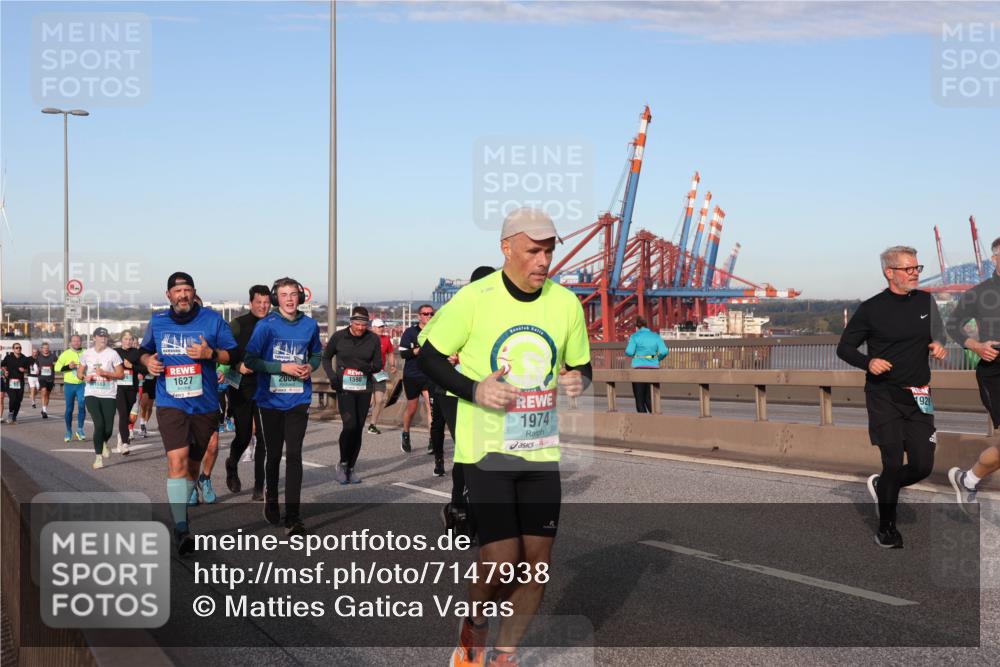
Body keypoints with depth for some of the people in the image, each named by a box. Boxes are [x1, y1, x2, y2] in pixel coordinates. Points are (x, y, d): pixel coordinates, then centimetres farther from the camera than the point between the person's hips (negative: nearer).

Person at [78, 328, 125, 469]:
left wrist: (105, 373, -15)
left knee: (108, 428, -1)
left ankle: (104, 443, 36)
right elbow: (79, 372, 13)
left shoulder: (112, 354, -1)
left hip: (108, 395, 0)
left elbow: (121, 374, -2)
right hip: (91, 394, 0)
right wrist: (84, 377, -9)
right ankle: (98, 456, -2)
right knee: (99, 424, -13)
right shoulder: (87, 353, 6)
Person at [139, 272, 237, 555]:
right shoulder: (157, 322, 6)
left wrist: (210, 353, -18)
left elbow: (232, 355, 1)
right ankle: (181, 530, -21)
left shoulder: (213, 319, -1)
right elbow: (144, 350, 21)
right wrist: (148, 361, -2)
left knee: (192, 463, 15)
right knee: (177, 461, -18)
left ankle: (181, 510, 39)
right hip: (170, 403, -1)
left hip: (204, 404, 1)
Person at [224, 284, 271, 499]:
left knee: (263, 437, -3)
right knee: (243, 435, 4)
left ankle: (259, 486, 5)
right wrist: (238, 366, -17)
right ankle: (232, 465, 37)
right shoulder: (237, 325, -2)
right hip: (242, 387, -1)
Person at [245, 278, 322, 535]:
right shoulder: (266, 325, -7)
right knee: (273, 454, 12)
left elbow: (317, 353, 18)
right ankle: (271, 499, 38)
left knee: (294, 455, -8)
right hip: (271, 400, -1)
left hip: (298, 400, 1)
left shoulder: (310, 325, 3)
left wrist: (311, 366, -4)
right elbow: (250, 359, -9)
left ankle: (293, 518, -9)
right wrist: (283, 367, -17)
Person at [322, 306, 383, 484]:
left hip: (364, 389, 2)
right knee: (350, 425, -17)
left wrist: (369, 367, -17)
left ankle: (351, 468, 19)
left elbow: (378, 364, 6)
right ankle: (343, 463, 5)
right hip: (345, 388, -2)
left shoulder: (373, 339, 1)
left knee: (358, 429, 5)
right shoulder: (339, 337, -2)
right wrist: (332, 375, -5)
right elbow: (326, 357, 11)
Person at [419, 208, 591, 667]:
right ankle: (473, 625, 23)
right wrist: (473, 390, -16)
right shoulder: (473, 299, -9)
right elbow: (428, 357, -2)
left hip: (541, 451, 4)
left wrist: (578, 383, -9)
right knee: (501, 557, -10)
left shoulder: (566, 303, 3)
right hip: (486, 450, -4)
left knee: (537, 561, 4)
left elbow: (581, 367, 15)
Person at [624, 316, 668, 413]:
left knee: (639, 399, 4)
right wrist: (657, 359, 16)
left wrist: (629, 343, 10)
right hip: (653, 368, 4)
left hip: (639, 367, -4)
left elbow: (629, 352, -11)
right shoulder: (655, 336, 10)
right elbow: (664, 351, -3)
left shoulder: (634, 336, -1)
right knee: (649, 397, 15)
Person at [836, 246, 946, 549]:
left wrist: (938, 346, -3)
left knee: (923, 466, 1)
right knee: (894, 464, -4)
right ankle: (886, 528, 16)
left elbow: (937, 337, 20)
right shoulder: (871, 308, -5)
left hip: (918, 397, 4)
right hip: (884, 397, -4)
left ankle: (881, 485, 32)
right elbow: (844, 347, 2)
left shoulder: (925, 301, 7)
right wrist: (868, 362, -16)